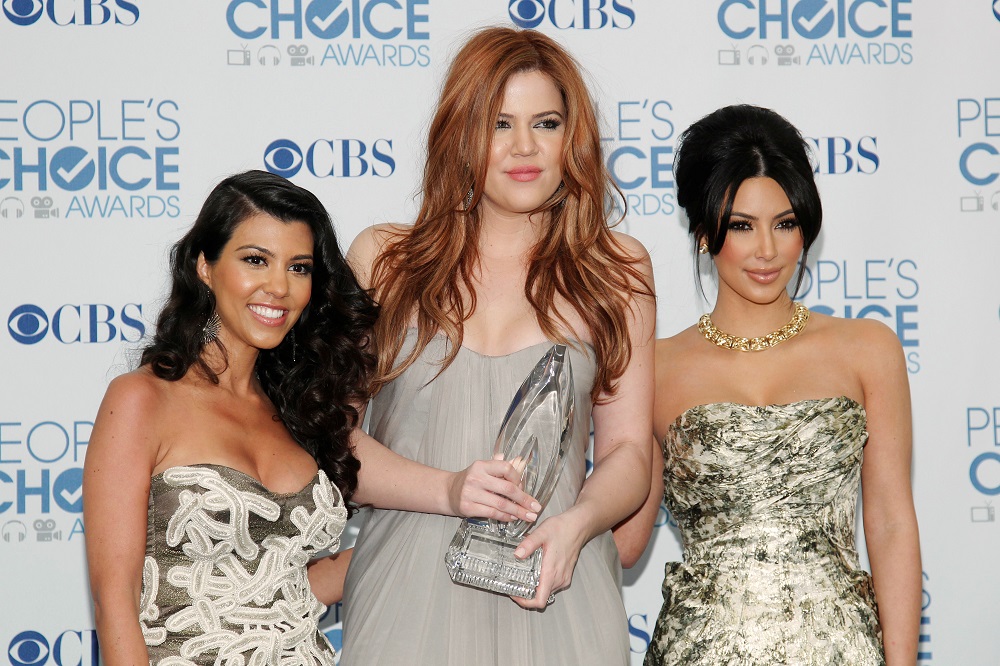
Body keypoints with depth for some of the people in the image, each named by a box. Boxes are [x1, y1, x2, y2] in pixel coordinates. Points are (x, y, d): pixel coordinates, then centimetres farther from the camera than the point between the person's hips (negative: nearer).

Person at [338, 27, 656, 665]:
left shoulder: (615, 268, 9)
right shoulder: (382, 260, 6)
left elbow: (628, 450, 6)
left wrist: (575, 523, -14)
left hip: (555, 599, 1)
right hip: (407, 592, -1)